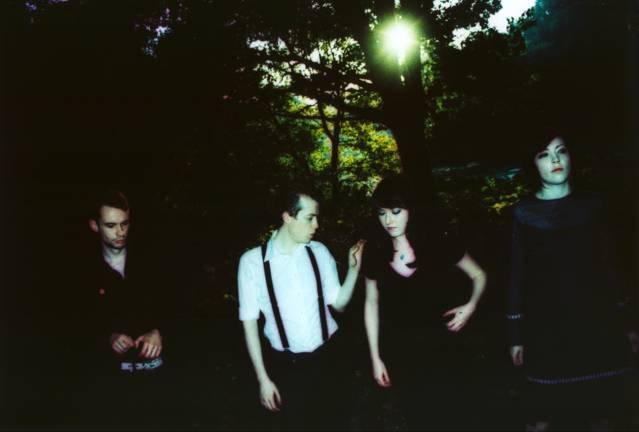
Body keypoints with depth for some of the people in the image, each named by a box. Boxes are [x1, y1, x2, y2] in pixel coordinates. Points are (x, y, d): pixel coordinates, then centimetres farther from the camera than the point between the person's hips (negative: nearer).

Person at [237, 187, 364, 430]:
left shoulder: (319, 252, -3)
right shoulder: (253, 261, -12)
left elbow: (338, 303, 3)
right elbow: (249, 321, -7)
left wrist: (354, 268, -12)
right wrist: (263, 378, -7)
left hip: (326, 358, 3)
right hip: (285, 365, -2)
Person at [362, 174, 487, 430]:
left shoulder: (437, 241, -11)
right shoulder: (375, 251, -5)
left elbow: (478, 276, 3)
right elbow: (371, 304, 4)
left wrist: (470, 306, -14)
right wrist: (375, 357, 4)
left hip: (439, 346, -2)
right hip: (398, 351, 2)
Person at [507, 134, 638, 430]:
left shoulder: (591, 205, 4)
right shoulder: (524, 213, -3)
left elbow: (609, 263, 8)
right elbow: (517, 273, -2)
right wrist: (516, 334, -2)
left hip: (596, 320, 2)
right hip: (546, 324, -2)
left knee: (598, 404, 10)